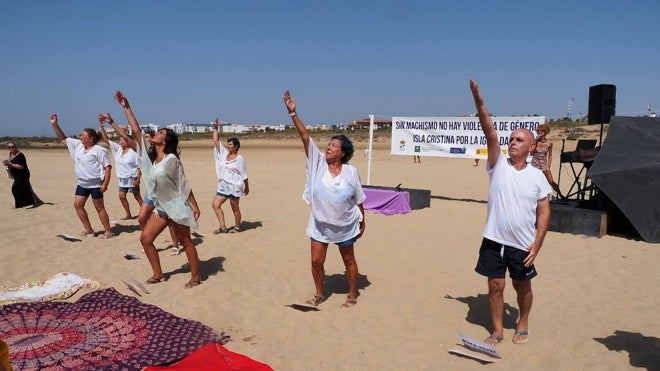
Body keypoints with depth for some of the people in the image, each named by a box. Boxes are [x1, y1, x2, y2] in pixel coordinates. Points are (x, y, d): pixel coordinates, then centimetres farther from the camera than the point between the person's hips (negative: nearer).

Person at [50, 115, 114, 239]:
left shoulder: (99, 150, -15)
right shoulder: (78, 145, 7)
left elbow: (108, 167, -17)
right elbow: (63, 139, 16)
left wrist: (105, 184, -23)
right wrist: (55, 124, 5)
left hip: (95, 184, -8)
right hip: (82, 183, 8)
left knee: (99, 207, -2)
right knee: (78, 205, 10)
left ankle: (108, 232, 7)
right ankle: (88, 230, 20)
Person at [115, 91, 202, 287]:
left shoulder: (172, 159, -15)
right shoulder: (149, 154, 3)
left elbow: (184, 184, -12)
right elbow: (136, 130, 2)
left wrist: (195, 206, -12)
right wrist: (126, 107, 1)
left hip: (177, 206, -7)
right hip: (161, 207, 7)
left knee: (185, 242, 2)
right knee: (145, 238, 6)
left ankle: (196, 277, 14)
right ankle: (158, 274, 20)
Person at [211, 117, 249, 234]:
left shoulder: (239, 158, -8)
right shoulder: (224, 153, 7)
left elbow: (244, 174, -4)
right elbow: (215, 141, 4)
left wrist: (247, 187, -1)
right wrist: (215, 128, -3)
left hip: (235, 186, -6)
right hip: (223, 186, 6)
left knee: (235, 208, 4)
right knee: (215, 204, -3)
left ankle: (237, 227, 20)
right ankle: (223, 227, 1)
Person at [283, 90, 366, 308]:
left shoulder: (351, 172, -13)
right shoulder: (318, 162, -9)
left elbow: (359, 200, -3)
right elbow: (305, 137, -18)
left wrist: (362, 222, 3)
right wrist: (293, 113, -25)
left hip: (345, 226, -2)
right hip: (320, 225, 2)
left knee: (349, 260, 14)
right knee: (316, 261, 8)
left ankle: (352, 295, 33)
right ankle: (319, 295, 31)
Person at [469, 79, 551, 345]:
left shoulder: (537, 176, -2)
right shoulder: (499, 165, -3)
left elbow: (544, 211, 0)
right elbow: (490, 134, -16)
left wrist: (537, 244, -6)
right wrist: (479, 104, -28)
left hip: (522, 245, 0)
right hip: (493, 241, 0)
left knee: (522, 287, 17)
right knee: (495, 286, 9)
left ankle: (523, 324, 41)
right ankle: (497, 330, 27)